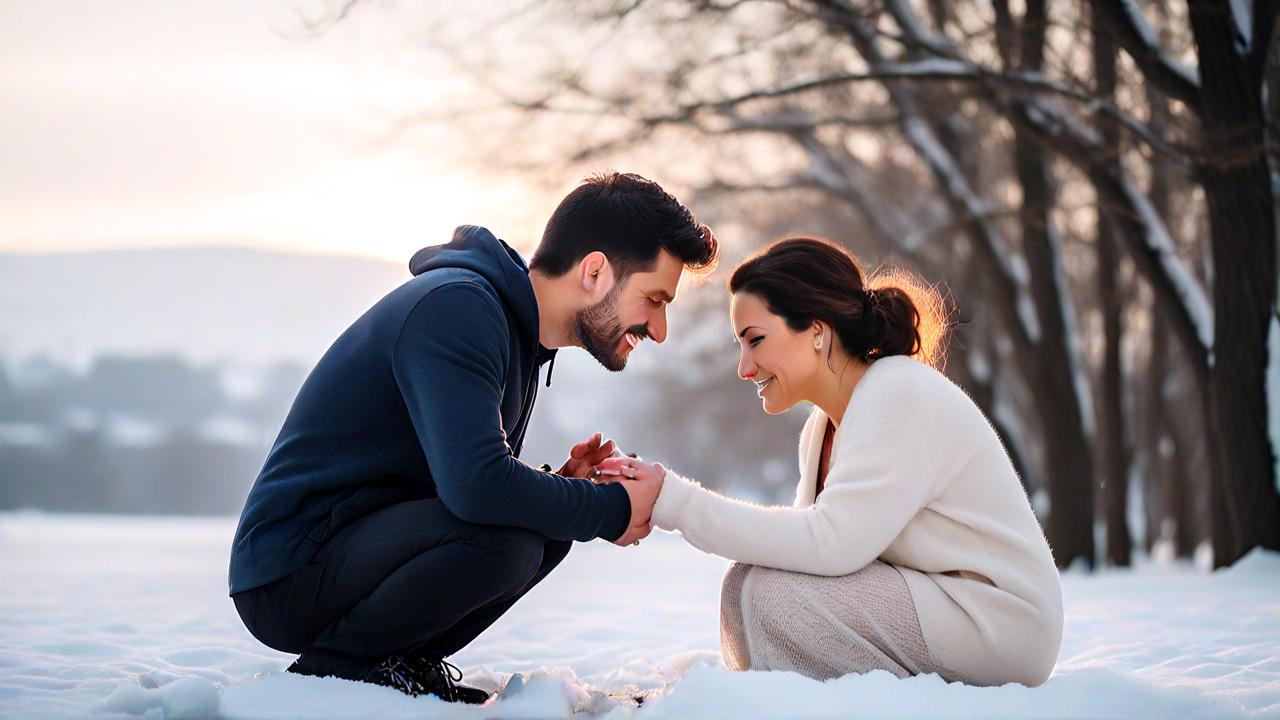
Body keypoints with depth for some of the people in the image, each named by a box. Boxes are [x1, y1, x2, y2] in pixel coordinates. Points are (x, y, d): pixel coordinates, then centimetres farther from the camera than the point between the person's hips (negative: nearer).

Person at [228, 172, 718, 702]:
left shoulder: (515, 329, 12)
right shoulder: (453, 307, -19)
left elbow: (469, 478, 16)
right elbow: (475, 484, -31)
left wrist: (559, 486, -4)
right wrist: (612, 511, -18)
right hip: (289, 574, -10)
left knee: (548, 527, 4)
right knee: (505, 536, -29)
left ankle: (402, 660, 3)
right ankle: (334, 666, -10)